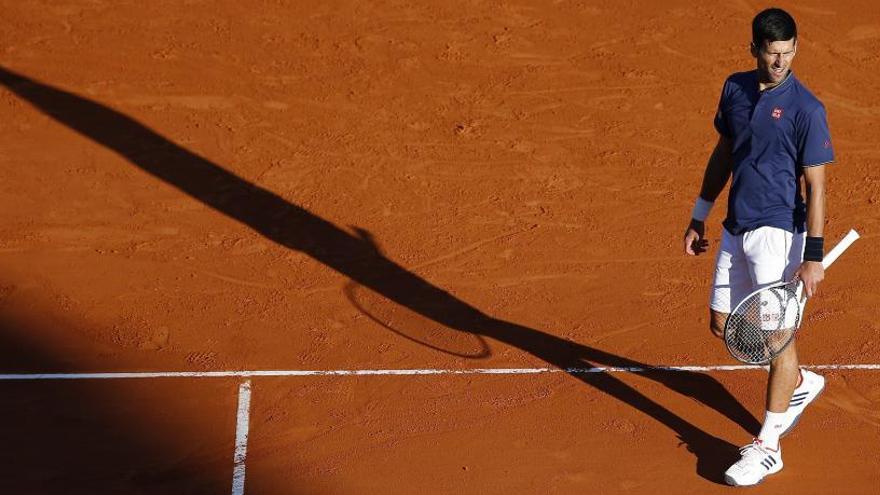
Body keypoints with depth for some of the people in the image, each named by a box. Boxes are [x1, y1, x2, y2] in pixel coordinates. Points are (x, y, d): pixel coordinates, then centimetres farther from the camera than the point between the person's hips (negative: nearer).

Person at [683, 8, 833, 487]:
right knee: (723, 323, 13)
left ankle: (767, 447, 6)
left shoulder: (806, 109, -13)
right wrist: (699, 216, 18)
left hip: (778, 231, -7)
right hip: (736, 229, 7)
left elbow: (815, 185, -13)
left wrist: (814, 256, -17)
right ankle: (801, 383, 35)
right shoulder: (735, 89, 5)